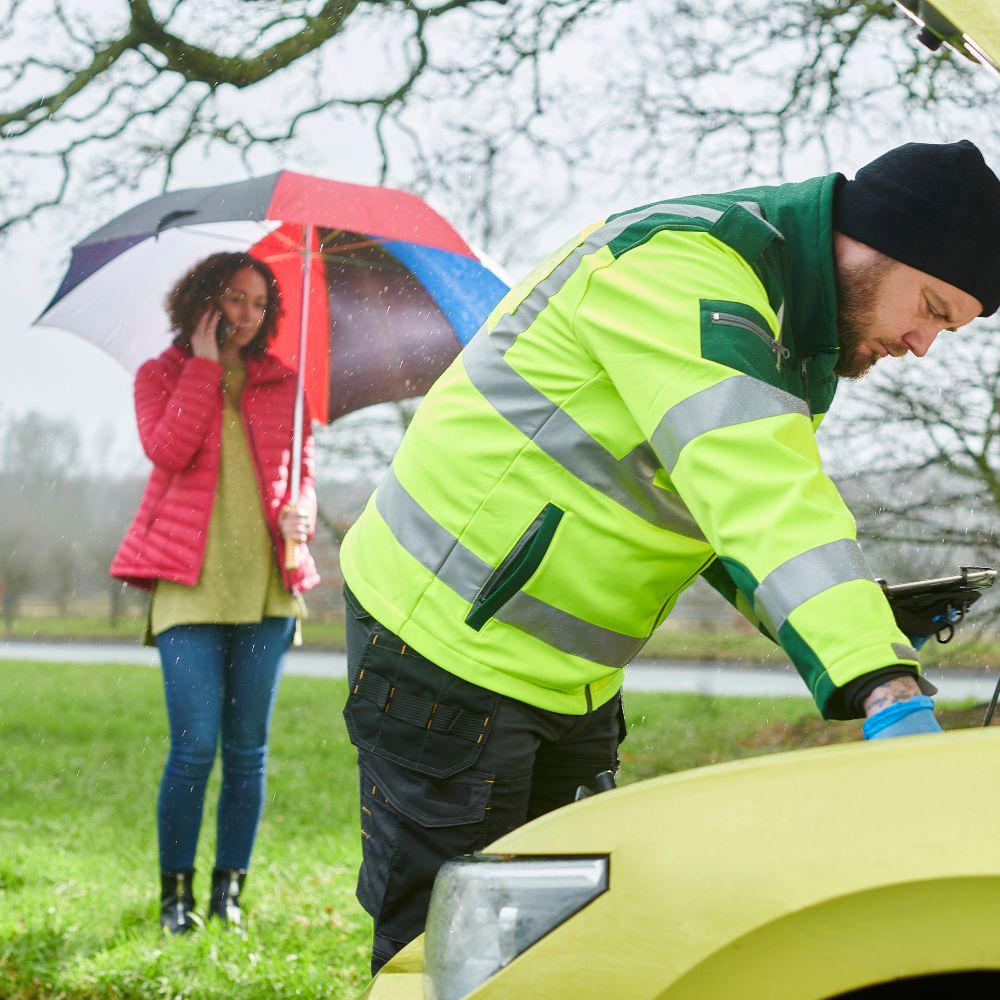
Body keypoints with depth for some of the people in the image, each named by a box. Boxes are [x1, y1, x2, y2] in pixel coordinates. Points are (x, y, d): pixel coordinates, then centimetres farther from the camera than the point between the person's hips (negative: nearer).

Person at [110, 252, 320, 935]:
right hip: (191, 584, -3)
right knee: (194, 746, -9)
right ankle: (176, 893, 5)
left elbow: (302, 466, 17)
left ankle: (229, 891, 14)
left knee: (249, 748, 4)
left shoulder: (280, 382, 15)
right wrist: (204, 365, -8)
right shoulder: (162, 376, 6)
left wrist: (300, 513, -5)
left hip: (266, 584, 3)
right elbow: (167, 450, -12)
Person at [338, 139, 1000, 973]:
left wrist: (875, 618, -5)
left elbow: (741, 516, 13)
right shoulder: (684, 269, -24)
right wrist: (890, 695, -44)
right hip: (449, 640, -10)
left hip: (572, 681, 10)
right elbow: (758, 491, -37)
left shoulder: (797, 334, 10)